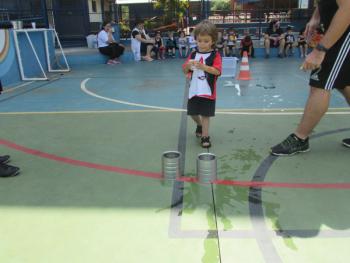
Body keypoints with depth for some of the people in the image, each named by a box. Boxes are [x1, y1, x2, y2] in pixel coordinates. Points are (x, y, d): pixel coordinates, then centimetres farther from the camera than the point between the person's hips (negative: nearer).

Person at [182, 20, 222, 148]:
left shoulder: (215, 55, -7)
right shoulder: (193, 54, 7)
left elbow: (217, 71, -20)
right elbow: (185, 71, 6)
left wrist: (203, 66, -32)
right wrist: (188, 65, -16)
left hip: (207, 91, -5)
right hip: (194, 90, 5)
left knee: (205, 114, -1)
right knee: (193, 113, 16)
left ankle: (205, 136, 11)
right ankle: (200, 125, 45)